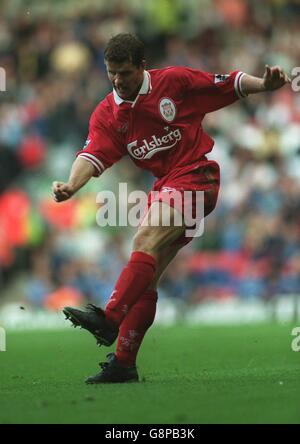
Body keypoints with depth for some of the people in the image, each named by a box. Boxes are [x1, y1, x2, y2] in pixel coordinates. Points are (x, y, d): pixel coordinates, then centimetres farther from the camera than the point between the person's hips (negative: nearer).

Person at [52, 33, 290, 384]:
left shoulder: (175, 81, -4)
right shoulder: (107, 113, 5)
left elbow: (228, 84, 3)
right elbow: (93, 156, -8)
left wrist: (264, 84, -15)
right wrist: (71, 185, -28)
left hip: (196, 175, -6)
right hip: (164, 185, 6)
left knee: (145, 240, -27)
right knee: (145, 277, 2)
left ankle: (108, 320, -39)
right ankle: (123, 363, 3)